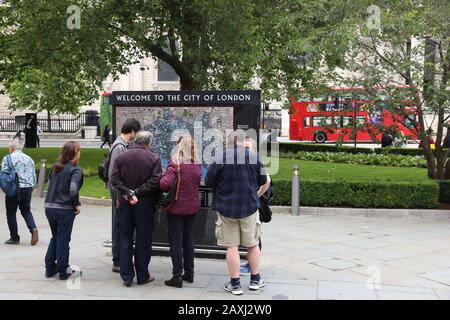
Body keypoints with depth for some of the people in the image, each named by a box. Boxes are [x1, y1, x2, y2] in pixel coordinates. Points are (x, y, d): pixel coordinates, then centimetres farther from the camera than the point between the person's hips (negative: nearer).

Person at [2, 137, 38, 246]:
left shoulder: (7, 158, -6)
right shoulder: (29, 159, 8)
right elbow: (34, 176, 9)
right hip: (28, 188, 4)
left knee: (11, 213, 9)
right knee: (26, 210, 17)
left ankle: (14, 238, 12)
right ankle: (33, 228, -7)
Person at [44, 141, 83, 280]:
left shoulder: (55, 167, 7)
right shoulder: (76, 169, -13)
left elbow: (49, 183, 10)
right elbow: (73, 189, -25)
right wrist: (76, 204, -11)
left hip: (49, 206, 6)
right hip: (65, 209, -6)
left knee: (55, 237, 22)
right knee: (63, 240, 6)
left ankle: (50, 268, 28)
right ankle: (64, 272, 16)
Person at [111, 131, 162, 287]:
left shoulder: (121, 157, 2)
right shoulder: (154, 158, -6)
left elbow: (114, 179, -6)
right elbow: (155, 182, -15)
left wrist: (127, 193, -10)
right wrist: (138, 193, -12)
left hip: (125, 203, 2)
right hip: (145, 204, -2)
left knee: (125, 239, 11)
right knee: (143, 240, 7)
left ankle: (126, 276, 12)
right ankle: (142, 276, 13)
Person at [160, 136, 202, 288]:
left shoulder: (175, 163, -17)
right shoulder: (198, 165, 0)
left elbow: (165, 184, -25)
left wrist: (162, 178, -5)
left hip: (176, 207, -5)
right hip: (192, 207, 5)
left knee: (176, 242, 3)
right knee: (188, 239, 18)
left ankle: (177, 277, 6)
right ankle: (189, 274, 25)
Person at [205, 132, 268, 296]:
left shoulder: (220, 159, -10)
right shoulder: (254, 156, -4)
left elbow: (208, 182, -5)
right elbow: (263, 180, 5)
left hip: (227, 208, -2)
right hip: (249, 207, 2)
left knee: (232, 247, 5)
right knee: (253, 244, 15)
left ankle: (235, 284, 10)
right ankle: (255, 279, 25)